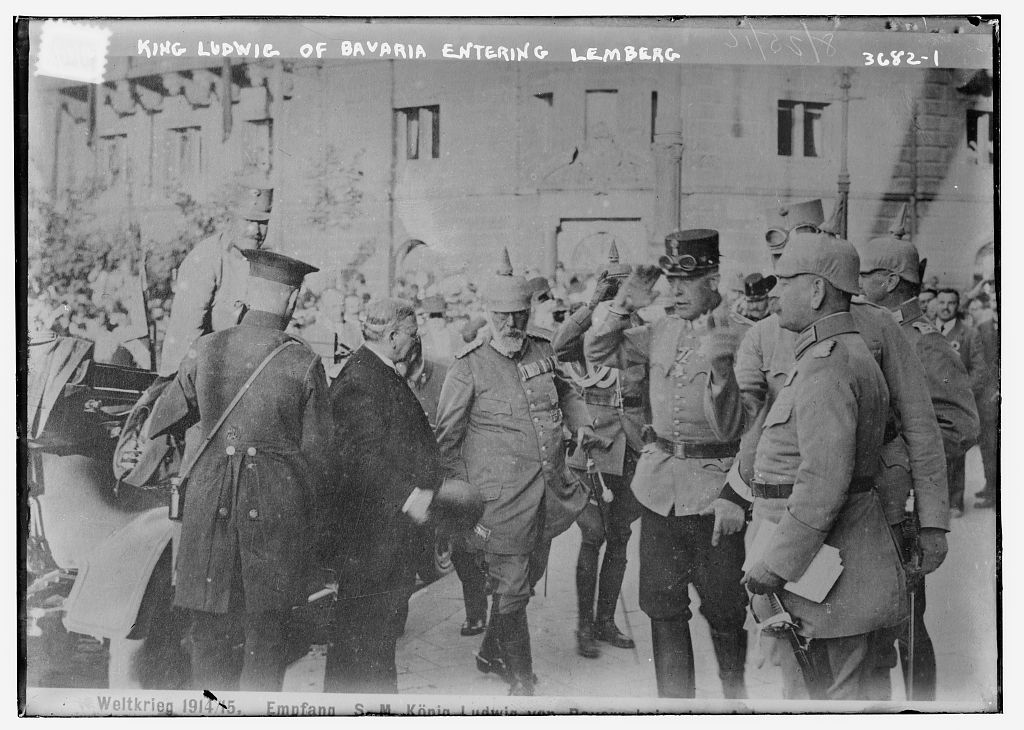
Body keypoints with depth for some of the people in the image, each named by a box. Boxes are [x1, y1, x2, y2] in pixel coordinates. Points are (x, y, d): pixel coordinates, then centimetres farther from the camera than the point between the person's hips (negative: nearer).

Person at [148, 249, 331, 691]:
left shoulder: (205, 350, -3)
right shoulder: (303, 363, -8)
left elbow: (162, 420, 9)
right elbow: (316, 451, -2)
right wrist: (313, 521, 11)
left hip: (209, 502, 2)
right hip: (277, 506, -1)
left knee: (209, 628, 13)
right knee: (266, 633, 11)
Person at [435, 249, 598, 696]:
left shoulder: (542, 352, 7)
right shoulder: (468, 367, -8)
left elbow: (566, 393, 27)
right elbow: (446, 438, -4)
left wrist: (581, 423, 9)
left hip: (546, 489, 6)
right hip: (501, 498, -6)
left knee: (521, 576, 19)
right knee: (511, 588, 1)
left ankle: (491, 654, 40)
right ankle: (520, 680, 17)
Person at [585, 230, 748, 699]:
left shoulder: (738, 337, -9)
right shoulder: (662, 331, 6)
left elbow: (729, 428, -13)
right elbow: (599, 354, 12)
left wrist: (720, 370, -26)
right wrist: (624, 306, 0)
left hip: (713, 488, -5)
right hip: (659, 482, 5)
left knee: (724, 609, 7)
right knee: (662, 605, 12)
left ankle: (734, 691, 28)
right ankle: (674, 695, 25)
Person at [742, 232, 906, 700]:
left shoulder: (826, 366, -20)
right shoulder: (851, 353, 15)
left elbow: (824, 481, -27)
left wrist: (772, 568, -23)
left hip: (821, 555, -10)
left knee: (822, 690, -1)